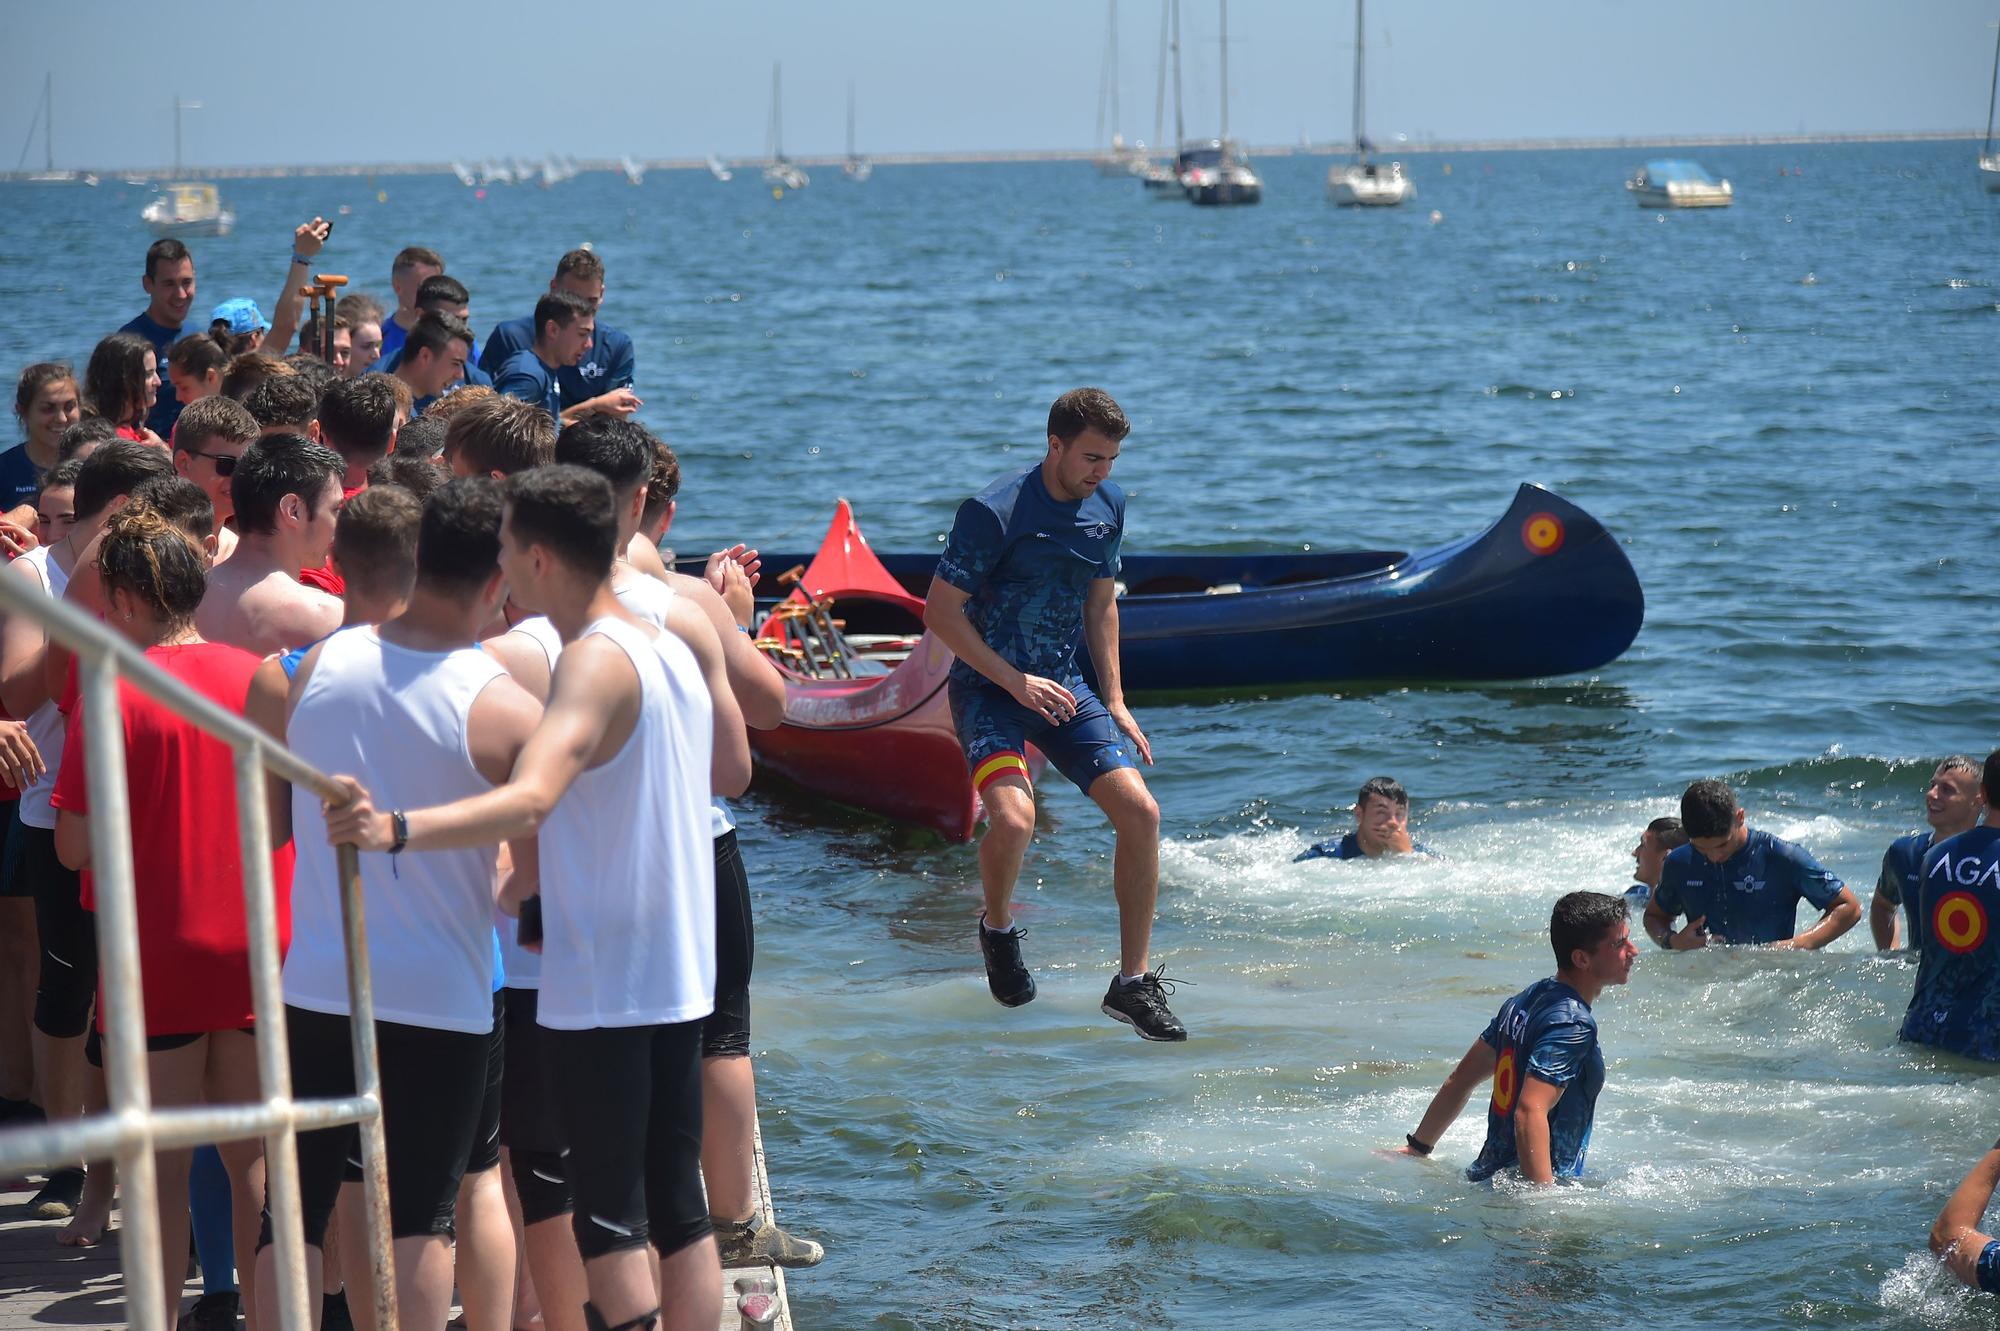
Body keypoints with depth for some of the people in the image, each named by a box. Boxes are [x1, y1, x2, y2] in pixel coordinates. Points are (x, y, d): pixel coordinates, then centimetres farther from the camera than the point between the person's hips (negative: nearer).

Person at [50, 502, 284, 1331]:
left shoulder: (115, 695, -14)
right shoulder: (260, 678, 1)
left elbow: (75, 846, -15)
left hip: (157, 959, -4)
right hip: (256, 954, 4)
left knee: (163, 1168, 4)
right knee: (252, 1156, 13)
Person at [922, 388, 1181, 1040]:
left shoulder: (1107, 506, 4)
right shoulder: (993, 513, -17)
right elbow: (941, 611, -15)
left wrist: (1115, 702, 10)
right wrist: (1015, 680, -19)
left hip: (1061, 686, 6)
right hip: (988, 687, -6)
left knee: (1141, 811, -8)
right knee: (1013, 819, -29)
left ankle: (1133, 984, 4)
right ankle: (997, 927, 6)